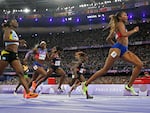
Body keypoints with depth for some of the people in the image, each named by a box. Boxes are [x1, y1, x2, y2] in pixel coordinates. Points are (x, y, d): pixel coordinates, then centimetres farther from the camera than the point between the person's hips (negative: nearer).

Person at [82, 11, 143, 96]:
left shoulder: (117, 28, 27)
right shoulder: (120, 24, 2)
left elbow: (108, 39, 28)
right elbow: (124, 34, -18)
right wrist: (134, 30, -3)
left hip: (124, 50, 9)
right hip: (117, 48, -9)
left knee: (140, 64, -6)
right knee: (105, 69, -9)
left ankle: (129, 86, -3)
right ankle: (86, 84, -1)